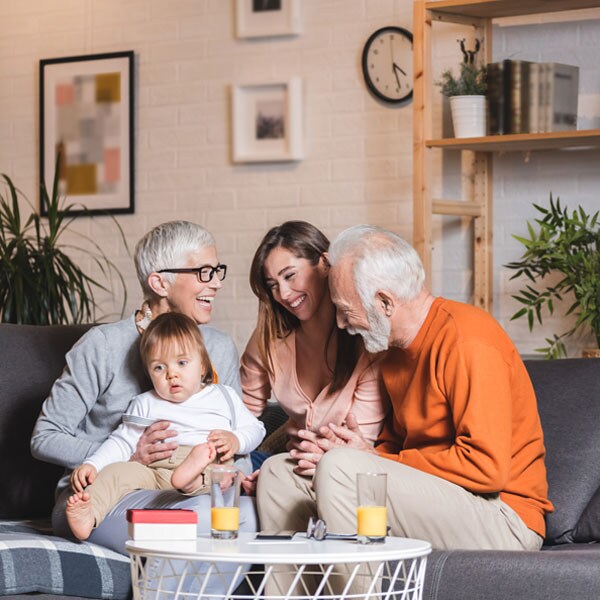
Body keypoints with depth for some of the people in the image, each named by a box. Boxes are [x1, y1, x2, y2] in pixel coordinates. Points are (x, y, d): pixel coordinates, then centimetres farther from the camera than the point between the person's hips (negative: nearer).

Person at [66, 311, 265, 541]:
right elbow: (122, 442, 18)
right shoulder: (145, 404, 25)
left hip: (212, 470, -1)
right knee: (118, 471, -26)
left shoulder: (223, 396, 23)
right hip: (154, 471, 2)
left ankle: (195, 478, -66)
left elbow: (254, 428, 22)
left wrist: (236, 440, -2)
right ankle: (88, 515, -48)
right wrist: (91, 464, 1)